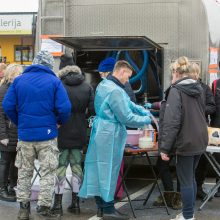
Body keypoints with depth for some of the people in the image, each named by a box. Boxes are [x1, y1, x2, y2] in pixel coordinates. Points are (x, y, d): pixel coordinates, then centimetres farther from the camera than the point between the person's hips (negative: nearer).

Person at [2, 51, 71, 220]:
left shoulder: (19, 80, 2)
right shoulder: (54, 81, -6)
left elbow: (8, 106, -3)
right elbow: (65, 108, -15)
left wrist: (19, 123, 10)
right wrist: (60, 122, 4)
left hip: (25, 134, 3)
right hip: (47, 134, -3)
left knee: (24, 172, 15)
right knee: (48, 172, 7)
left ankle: (23, 206, 20)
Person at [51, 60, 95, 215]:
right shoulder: (87, 87, 2)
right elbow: (93, 109, -5)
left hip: (62, 134, -3)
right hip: (79, 134, 3)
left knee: (60, 167, 3)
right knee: (77, 166, 12)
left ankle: (58, 204, 5)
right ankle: (75, 203, 17)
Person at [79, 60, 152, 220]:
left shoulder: (104, 85, 10)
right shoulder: (115, 91, -22)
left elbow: (128, 103, 12)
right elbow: (126, 118, -20)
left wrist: (145, 112, 6)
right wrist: (146, 120, -6)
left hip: (100, 132, 10)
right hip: (110, 135, -10)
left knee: (100, 169, 12)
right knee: (109, 170, -2)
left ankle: (101, 205, 22)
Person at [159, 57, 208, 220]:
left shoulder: (176, 90, -14)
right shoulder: (198, 88, 9)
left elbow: (172, 122, -21)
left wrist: (165, 147, -19)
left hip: (185, 142, -8)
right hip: (200, 140, 8)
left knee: (185, 181, 3)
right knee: (191, 178, 19)